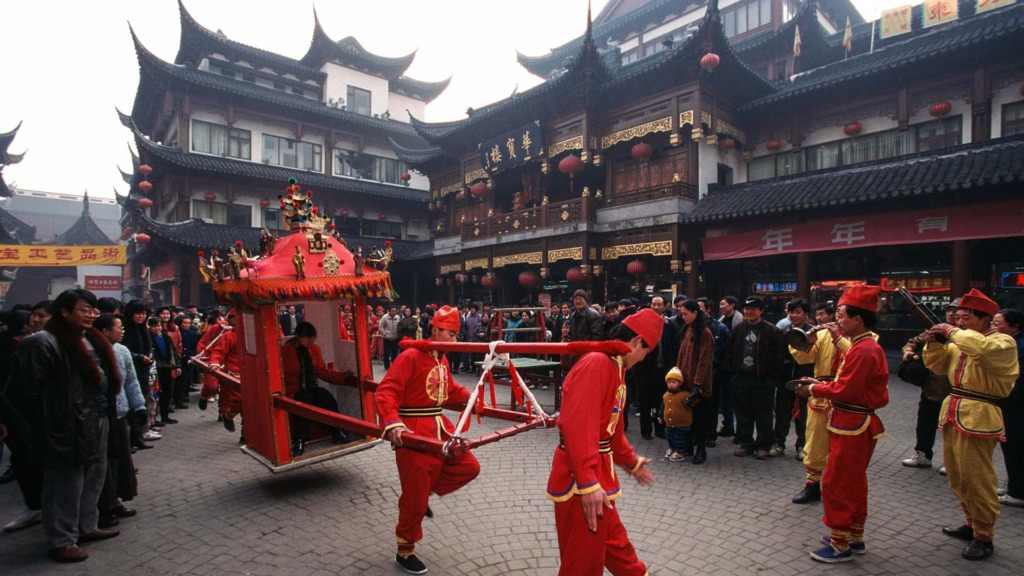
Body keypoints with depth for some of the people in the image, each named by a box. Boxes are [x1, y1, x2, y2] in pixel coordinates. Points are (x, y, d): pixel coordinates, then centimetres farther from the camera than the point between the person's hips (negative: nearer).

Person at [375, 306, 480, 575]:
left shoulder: (442, 360, 10)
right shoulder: (410, 357, -17)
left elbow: (450, 390, 23)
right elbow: (385, 393, -25)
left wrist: (470, 396, 6)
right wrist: (392, 423, -40)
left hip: (439, 426, 8)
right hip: (414, 431, -8)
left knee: (469, 467, 6)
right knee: (415, 498, 3)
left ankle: (427, 490, 24)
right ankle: (405, 552, 26)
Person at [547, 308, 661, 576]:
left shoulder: (615, 367, 12)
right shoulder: (597, 363, -21)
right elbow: (577, 425, -29)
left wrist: (631, 462, 32)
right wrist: (588, 483, -30)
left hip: (597, 475, 10)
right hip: (582, 482, -10)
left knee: (614, 543, 26)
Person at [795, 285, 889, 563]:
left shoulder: (863, 350, -22)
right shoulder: (863, 345, 10)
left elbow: (846, 390, -24)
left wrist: (813, 389, -12)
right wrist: (821, 384, 4)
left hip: (852, 427, -11)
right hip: (857, 424, 11)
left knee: (835, 484, -1)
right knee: (854, 483, 19)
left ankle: (841, 545, 11)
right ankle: (854, 537, 32)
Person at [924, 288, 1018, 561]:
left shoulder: (1002, 342, -10)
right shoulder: (960, 341, 12)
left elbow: (984, 349, -33)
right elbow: (937, 365, 15)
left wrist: (953, 332, -23)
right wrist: (934, 343, -1)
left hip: (978, 418, -8)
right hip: (953, 413, 8)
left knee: (977, 478, -3)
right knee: (957, 476, 18)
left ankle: (984, 537, 10)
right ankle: (972, 523, 33)